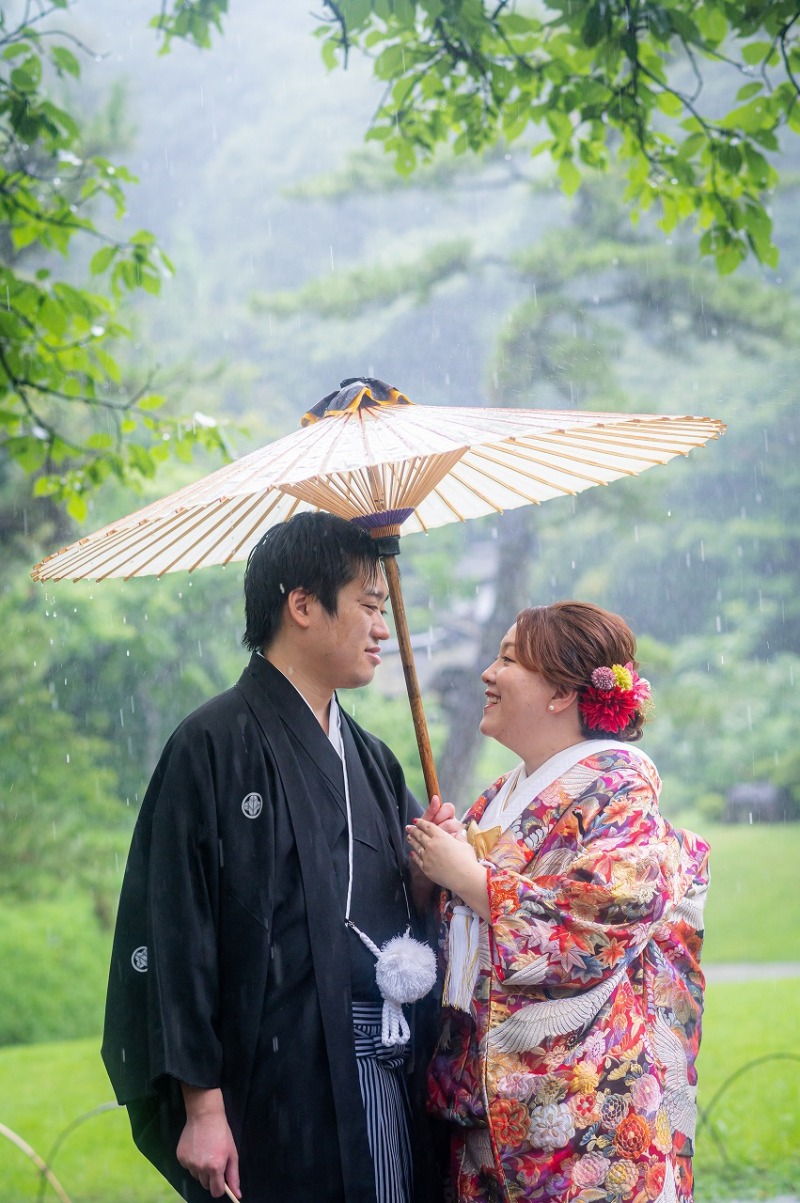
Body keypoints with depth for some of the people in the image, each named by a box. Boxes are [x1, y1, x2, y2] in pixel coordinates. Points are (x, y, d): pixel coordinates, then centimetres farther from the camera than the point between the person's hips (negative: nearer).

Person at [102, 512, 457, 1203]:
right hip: (279, 1095, -7)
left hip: (389, 1087, 7)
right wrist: (202, 1106, -17)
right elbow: (177, 933, -13)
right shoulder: (215, 746, -8)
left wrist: (427, 868, -3)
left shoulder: (369, 757, 15)